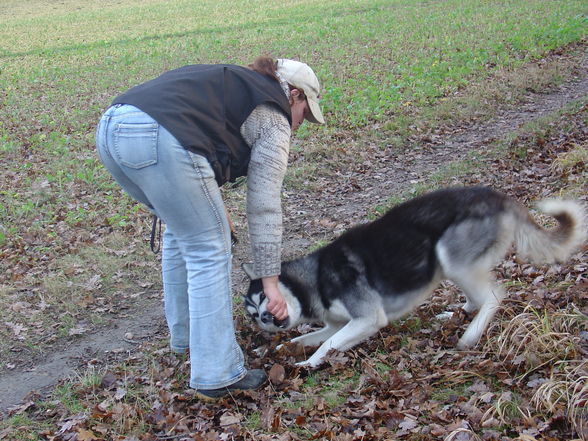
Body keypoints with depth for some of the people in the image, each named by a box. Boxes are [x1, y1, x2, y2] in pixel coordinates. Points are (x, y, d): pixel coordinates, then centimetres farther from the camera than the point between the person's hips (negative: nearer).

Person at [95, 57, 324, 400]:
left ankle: (186, 336, 36)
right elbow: (265, 206, 5)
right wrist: (270, 281, 8)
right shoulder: (273, 117, 9)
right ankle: (218, 377, 5)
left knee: (182, 230, 25)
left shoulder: (234, 83, 32)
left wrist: (210, 207, 29)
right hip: (160, 142, -9)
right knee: (209, 251, 2)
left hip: (111, 128, 9)